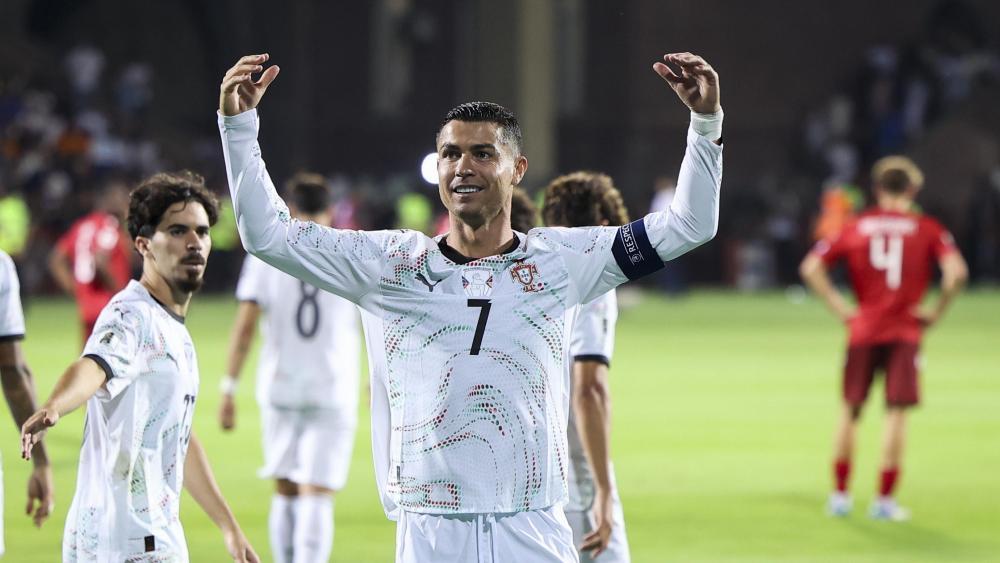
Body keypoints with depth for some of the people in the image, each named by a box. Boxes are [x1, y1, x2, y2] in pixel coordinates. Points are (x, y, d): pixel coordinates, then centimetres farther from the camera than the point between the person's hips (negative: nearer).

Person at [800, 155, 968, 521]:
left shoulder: (856, 227, 7)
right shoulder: (927, 229, 1)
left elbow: (811, 268, 1)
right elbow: (956, 272, -12)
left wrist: (839, 307, 5)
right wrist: (937, 312, 0)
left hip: (863, 328, 2)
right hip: (905, 332, -2)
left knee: (850, 411, 14)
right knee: (896, 412, 0)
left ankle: (840, 494, 17)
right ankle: (885, 500, -3)